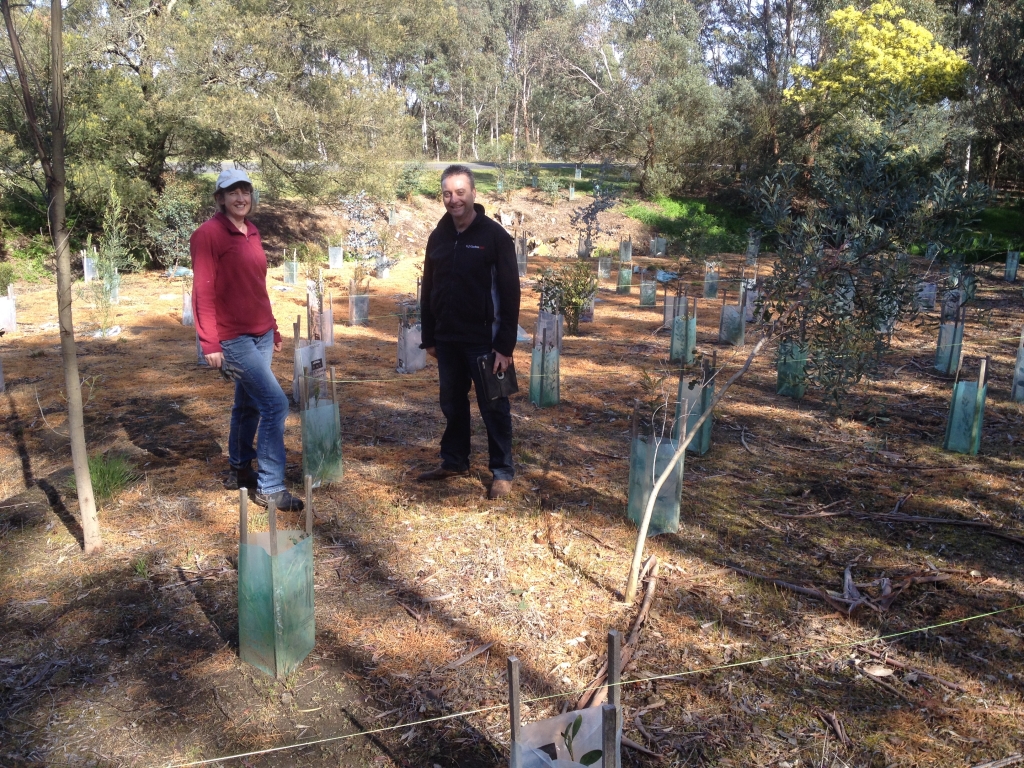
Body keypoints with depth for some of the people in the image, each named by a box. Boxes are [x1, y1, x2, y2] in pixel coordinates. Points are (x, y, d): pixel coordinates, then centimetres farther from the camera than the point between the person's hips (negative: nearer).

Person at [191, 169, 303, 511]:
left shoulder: (251, 233, 13)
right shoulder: (208, 235, -10)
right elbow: (203, 291, -14)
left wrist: (273, 329, 19)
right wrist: (210, 343, -18)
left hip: (261, 334, 8)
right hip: (233, 339, -8)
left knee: (248, 404, 16)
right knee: (275, 403, -12)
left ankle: (239, 470, 33)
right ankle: (270, 487, -2)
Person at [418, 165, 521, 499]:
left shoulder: (494, 235, -10)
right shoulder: (438, 236, 7)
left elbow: (510, 294, -12)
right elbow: (428, 290, 13)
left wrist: (505, 345, -16)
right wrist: (429, 337, 11)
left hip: (483, 341, -5)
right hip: (448, 341, 5)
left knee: (493, 408, 4)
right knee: (452, 405, 16)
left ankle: (502, 471, 15)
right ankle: (454, 461, 31)